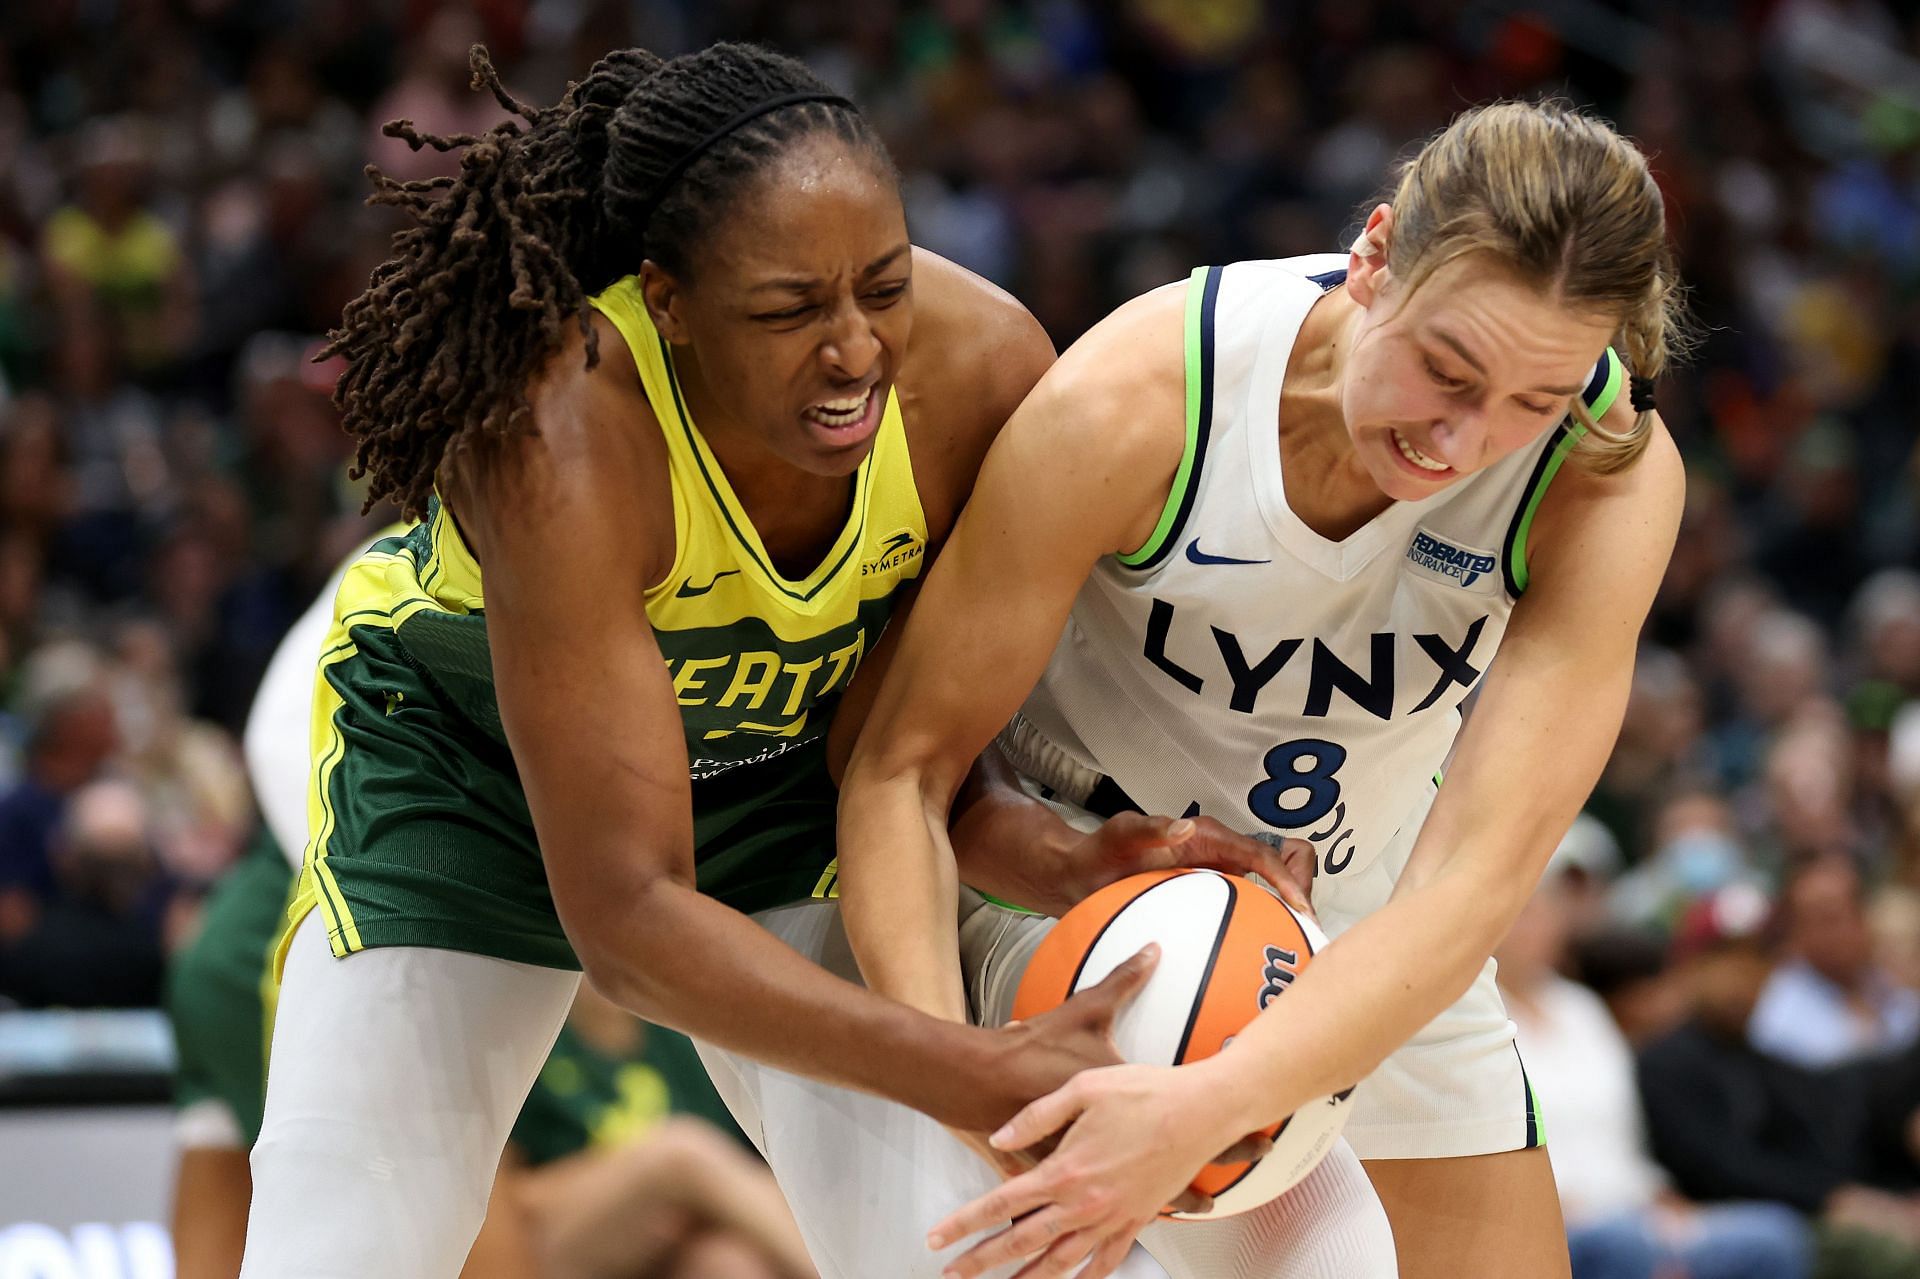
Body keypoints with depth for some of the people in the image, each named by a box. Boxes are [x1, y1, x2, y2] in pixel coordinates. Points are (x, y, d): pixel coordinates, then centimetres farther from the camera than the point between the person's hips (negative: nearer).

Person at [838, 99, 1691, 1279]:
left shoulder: (1611, 474, -28)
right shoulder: (1126, 407, -32)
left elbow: (1474, 878, -34)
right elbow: (905, 762, -23)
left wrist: (1205, 1111, -48)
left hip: (1369, 932, 3)